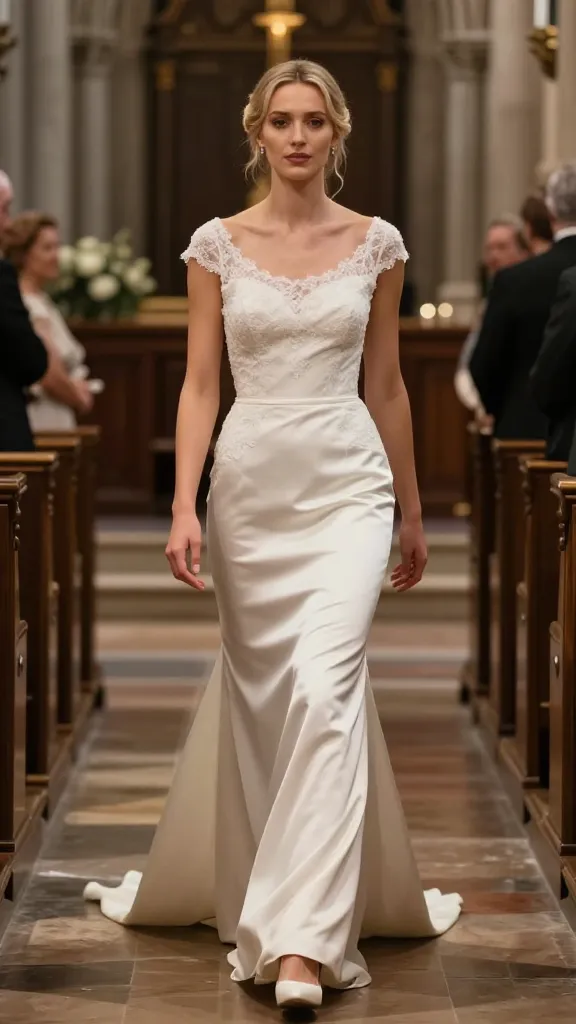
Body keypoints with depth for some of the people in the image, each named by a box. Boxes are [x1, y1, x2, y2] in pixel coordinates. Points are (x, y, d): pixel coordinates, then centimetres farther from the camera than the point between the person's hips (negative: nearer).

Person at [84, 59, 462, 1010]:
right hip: (250, 481, 1)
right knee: (258, 688, 9)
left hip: (347, 484, -1)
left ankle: (302, 939, -18)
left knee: (324, 687, -16)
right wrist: (184, 508, -8)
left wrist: (412, 514, 16)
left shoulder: (376, 243, 4)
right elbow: (200, 383, 2)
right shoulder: (218, 244, 3)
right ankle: (262, 886, 28)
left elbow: (386, 384, 11)